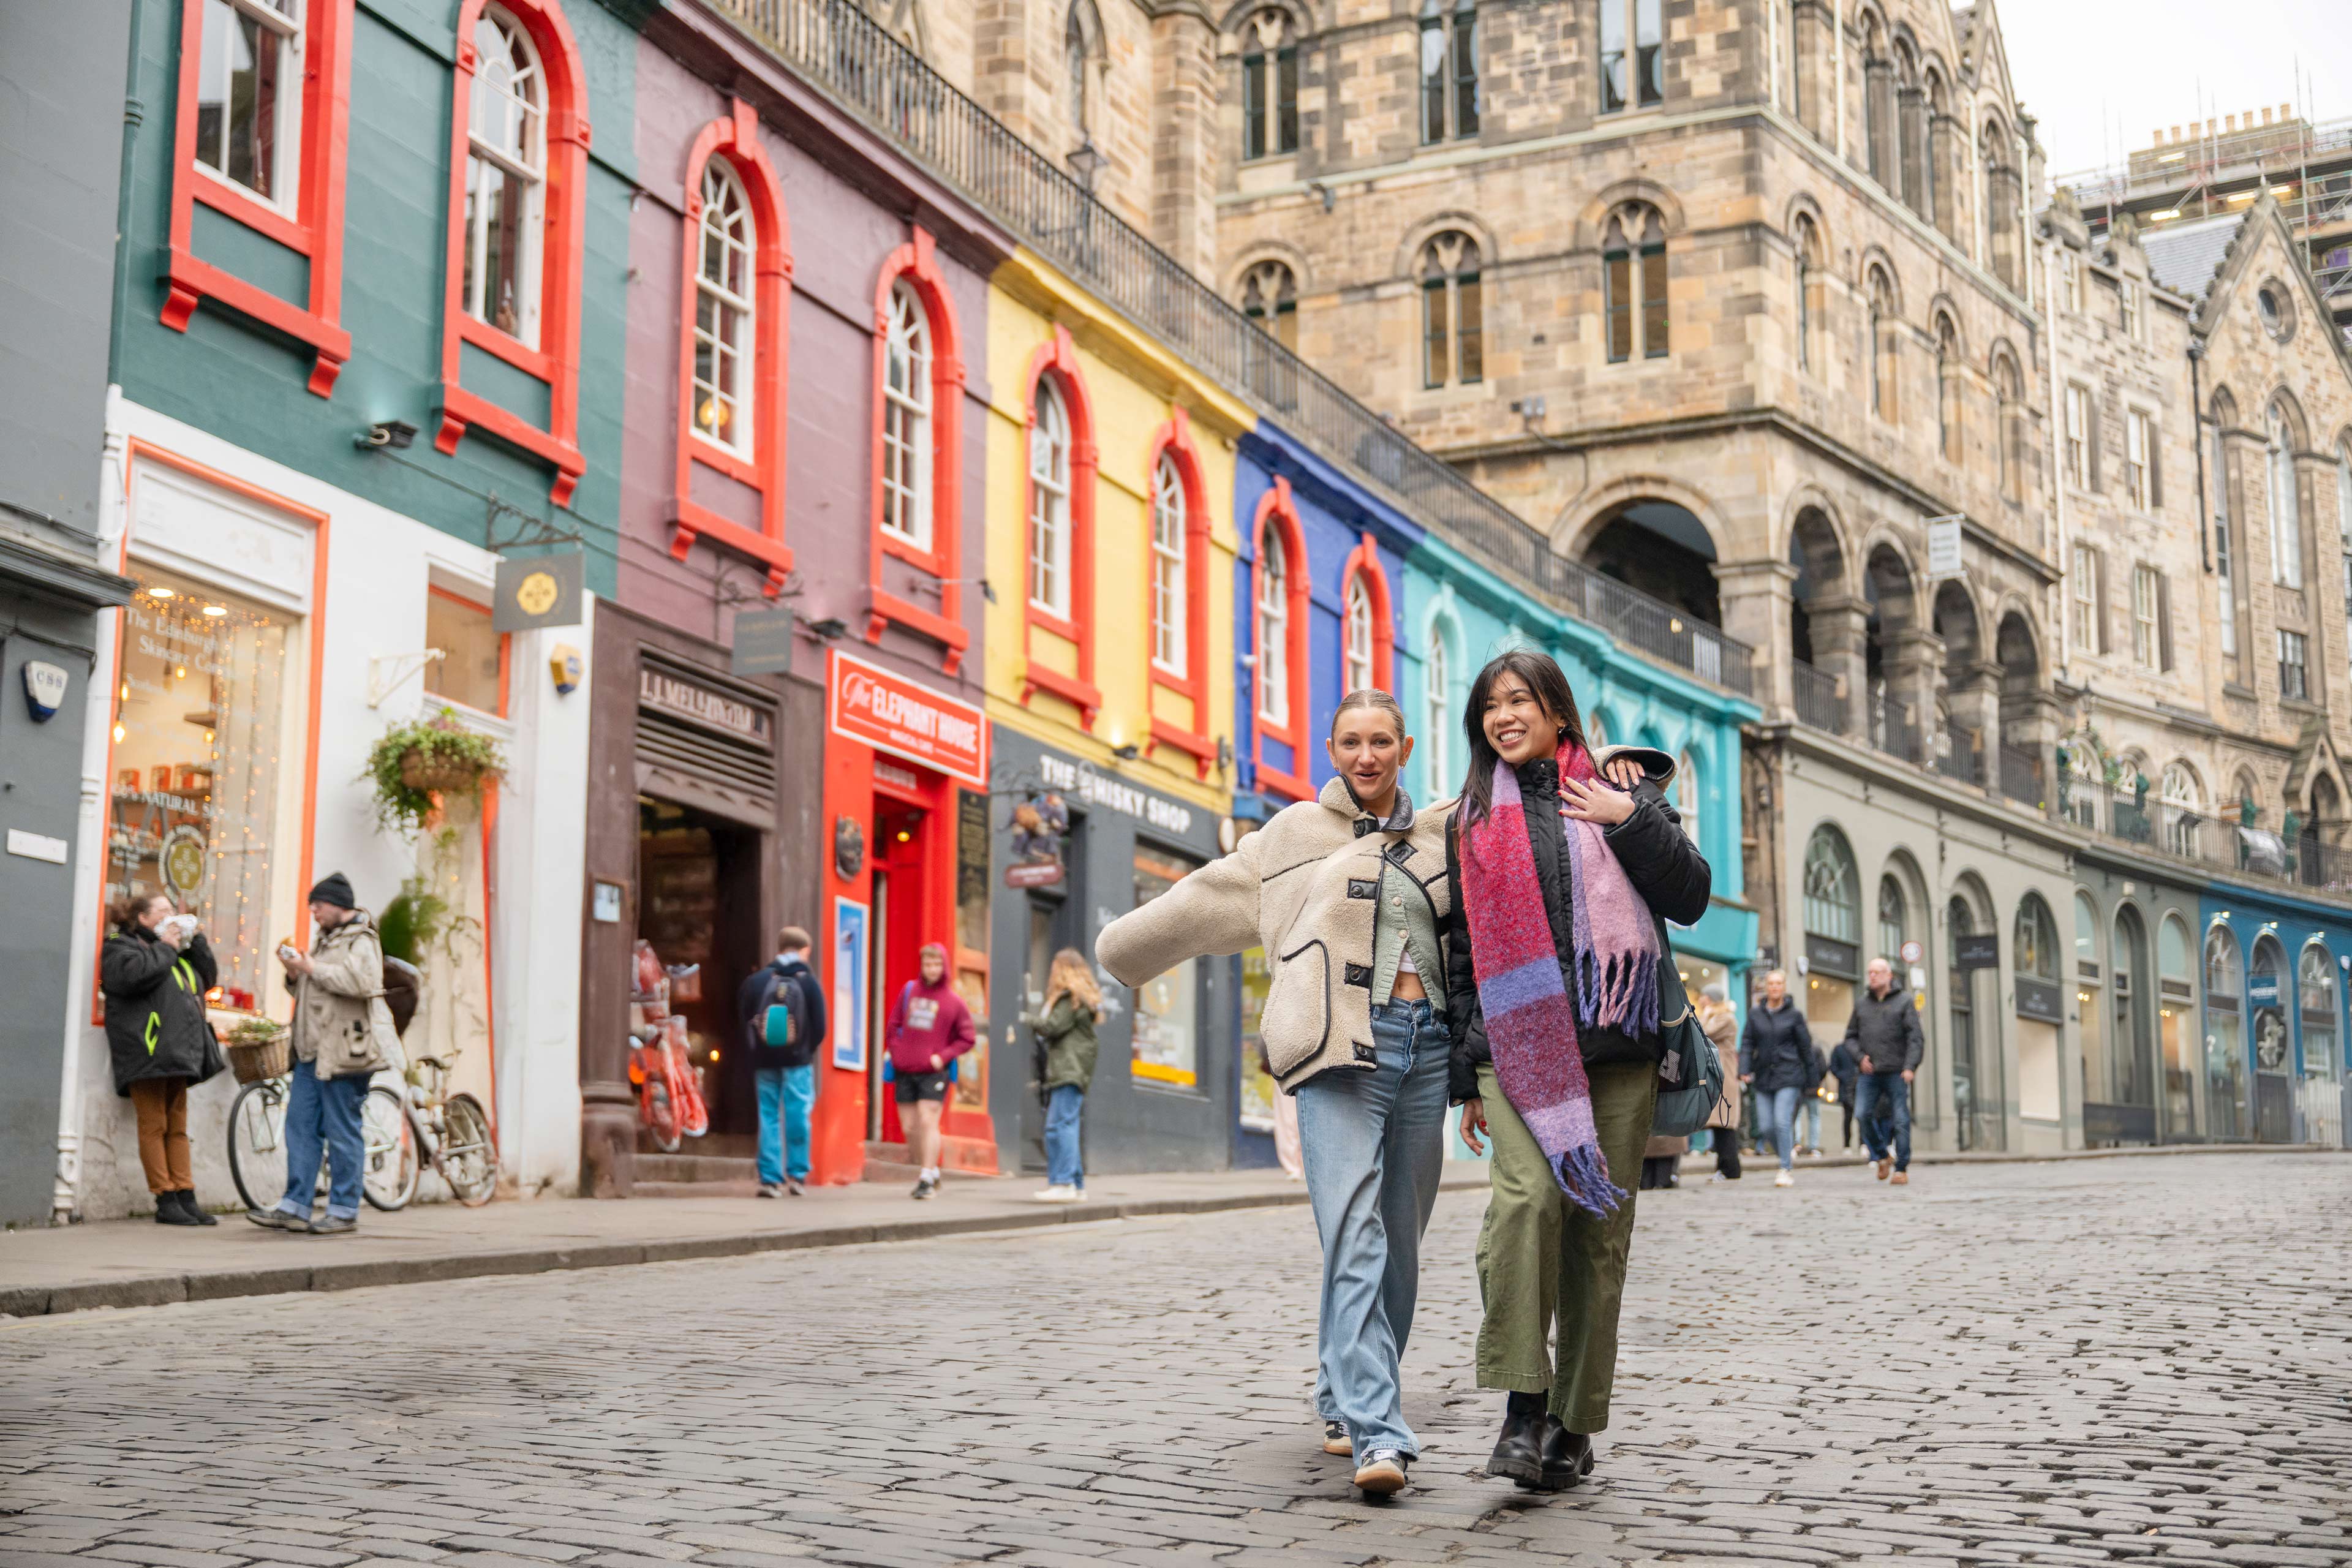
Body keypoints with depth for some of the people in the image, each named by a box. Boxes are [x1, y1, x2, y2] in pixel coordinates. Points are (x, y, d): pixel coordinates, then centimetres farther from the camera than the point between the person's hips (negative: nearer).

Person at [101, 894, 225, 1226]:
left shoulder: (177, 952, 25)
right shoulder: (121, 946, 1)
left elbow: (208, 976, 23)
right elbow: (133, 974, -19)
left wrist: (195, 940, 13)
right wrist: (165, 948, -8)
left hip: (177, 1053, 8)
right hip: (147, 1052, -8)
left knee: (177, 1127, 7)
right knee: (154, 1126, -7)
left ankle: (186, 1198, 6)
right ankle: (165, 1201, -6)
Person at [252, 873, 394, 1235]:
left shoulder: (361, 941, -7)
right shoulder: (325, 941, 22)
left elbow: (361, 981, -26)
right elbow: (308, 992, 29)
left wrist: (313, 969, -18)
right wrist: (295, 973, 9)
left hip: (343, 1052, -10)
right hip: (312, 1051, 10)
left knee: (342, 1134, -4)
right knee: (301, 1128, 8)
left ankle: (344, 1212, 2)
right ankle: (294, 1208, 12)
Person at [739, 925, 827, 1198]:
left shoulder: (757, 980, 0)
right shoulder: (809, 982, -5)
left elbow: (744, 1018, 5)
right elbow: (819, 1026, -4)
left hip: (765, 1061, 2)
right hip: (797, 1062, -2)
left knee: (769, 1116, 6)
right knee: (798, 1117, 5)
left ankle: (770, 1177, 3)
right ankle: (798, 1175, 5)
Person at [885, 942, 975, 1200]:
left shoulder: (953, 1001, -1)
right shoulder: (909, 991, 6)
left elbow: (968, 1037, 2)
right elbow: (894, 1025, 13)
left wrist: (943, 1056, -8)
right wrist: (896, 1051, 0)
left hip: (933, 1073, -4)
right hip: (905, 1072, 4)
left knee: (928, 1122, -13)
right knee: (910, 1128, 8)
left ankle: (926, 1179, -9)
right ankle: (930, 1171, 24)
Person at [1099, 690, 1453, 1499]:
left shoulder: (1443, 834, 17)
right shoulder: (1296, 834, 11)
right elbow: (1209, 899, 18)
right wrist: (1123, 945, 24)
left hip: (1425, 1045, 4)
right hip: (1342, 1045, -4)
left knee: (1399, 1241, 6)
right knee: (1356, 1238, -16)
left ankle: (1344, 1400, 25)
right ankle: (1379, 1436, -23)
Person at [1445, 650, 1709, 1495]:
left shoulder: (1618, 788, 11)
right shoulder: (1475, 819, 16)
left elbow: (1691, 898, 5)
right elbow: (1464, 952, 17)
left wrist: (1630, 821, -7)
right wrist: (1467, 1076, 13)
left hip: (1616, 1045, 0)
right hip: (1517, 1044, 0)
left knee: (1600, 1231, 0)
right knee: (1529, 1194, -23)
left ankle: (1575, 1422, 11)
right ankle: (1523, 1406, -19)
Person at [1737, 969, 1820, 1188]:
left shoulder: (1794, 1014, 1)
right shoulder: (1755, 1014, 8)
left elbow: (1805, 1047, 5)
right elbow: (1747, 1043, 6)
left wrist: (1811, 1080, 6)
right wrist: (1744, 1070, -9)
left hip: (1788, 1076, -3)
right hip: (1764, 1077, 3)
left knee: (1783, 1122, -15)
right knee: (1767, 1125, 1)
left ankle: (1786, 1170, -7)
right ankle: (1790, 1155, 28)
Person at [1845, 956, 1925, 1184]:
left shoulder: (1904, 1001, 3)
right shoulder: (1861, 1003, 14)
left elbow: (1915, 1037, -3)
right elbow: (1851, 1035, 22)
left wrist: (1910, 1066, -15)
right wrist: (1861, 1056, 3)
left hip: (1896, 1072, -3)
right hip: (1870, 1073, 3)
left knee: (1900, 1120, -4)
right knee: (1863, 1114, -12)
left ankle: (1901, 1168, 3)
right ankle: (1882, 1157, 7)